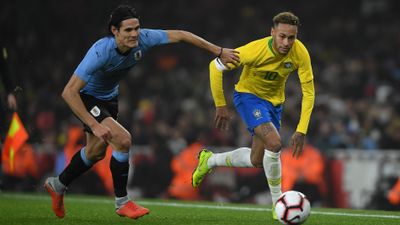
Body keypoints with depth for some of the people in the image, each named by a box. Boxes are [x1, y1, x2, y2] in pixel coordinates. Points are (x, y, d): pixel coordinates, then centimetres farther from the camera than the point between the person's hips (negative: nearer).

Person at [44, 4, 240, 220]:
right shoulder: (100, 52, -38)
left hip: (109, 97, 7)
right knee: (123, 140, -23)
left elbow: (179, 35, -11)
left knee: (96, 153, 22)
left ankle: (57, 185, 47)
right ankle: (122, 202, -6)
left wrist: (219, 51, -9)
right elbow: (69, 92, -37)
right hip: (86, 98, -7)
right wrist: (94, 125, -40)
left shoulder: (142, 39, -24)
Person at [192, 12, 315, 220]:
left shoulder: (300, 53, -23)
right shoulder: (256, 50, -31)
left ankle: (209, 160, 36)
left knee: (256, 161, 10)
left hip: (274, 101, 5)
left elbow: (308, 92, -14)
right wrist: (220, 106, -15)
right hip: (248, 95, -5)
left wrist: (301, 131, -21)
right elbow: (215, 66, -19)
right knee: (274, 143, -27)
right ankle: (278, 202, -13)